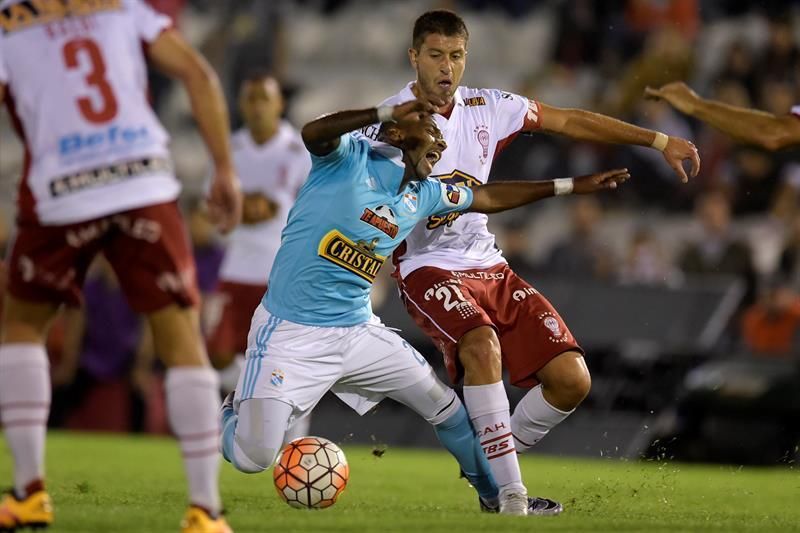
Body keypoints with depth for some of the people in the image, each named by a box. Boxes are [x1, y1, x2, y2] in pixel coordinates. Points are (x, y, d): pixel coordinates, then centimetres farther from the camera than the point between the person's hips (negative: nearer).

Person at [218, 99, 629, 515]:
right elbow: (314, 133, -32)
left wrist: (571, 186, 24)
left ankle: (498, 495, 29)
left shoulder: (423, 196, 10)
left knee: (446, 409, 6)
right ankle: (230, 414, 23)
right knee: (253, 458, -12)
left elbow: (488, 198, 24)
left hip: (358, 332, 7)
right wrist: (389, 113, -45)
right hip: (290, 335, -7)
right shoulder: (348, 158, -10)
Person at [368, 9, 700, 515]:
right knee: (483, 344, -35)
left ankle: (489, 464, 16)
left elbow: (571, 121, 11)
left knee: (572, 379, -5)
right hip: (428, 268, -6)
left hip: (489, 265, 6)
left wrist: (659, 141, 9)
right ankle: (509, 497, -29)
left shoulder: (487, 108, 4)